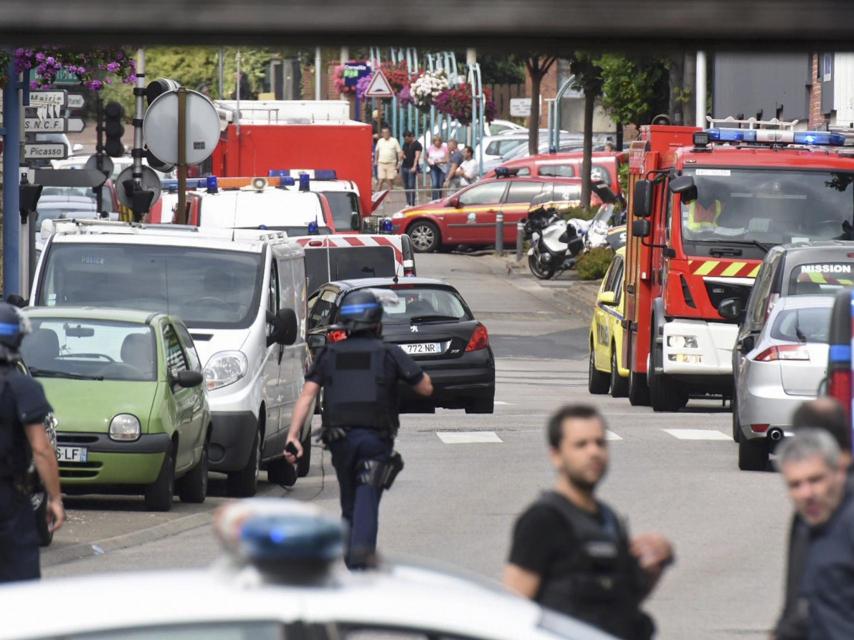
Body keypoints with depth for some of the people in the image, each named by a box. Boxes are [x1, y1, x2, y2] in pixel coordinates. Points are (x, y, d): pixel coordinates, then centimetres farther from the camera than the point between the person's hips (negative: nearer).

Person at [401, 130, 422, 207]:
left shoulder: (417, 145, -6)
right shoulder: (405, 144, 15)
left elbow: (417, 156, -16)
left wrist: (414, 167, -29)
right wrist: (403, 155, 0)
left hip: (412, 168, -7)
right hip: (404, 167, 7)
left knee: (411, 186, -11)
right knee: (406, 186, 6)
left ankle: (412, 203, -11)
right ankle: (408, 203, 10)